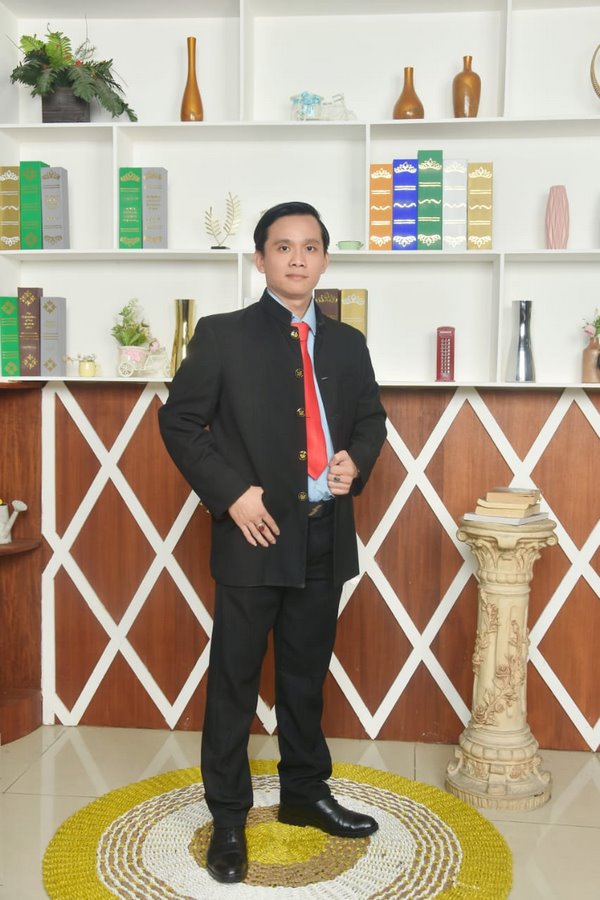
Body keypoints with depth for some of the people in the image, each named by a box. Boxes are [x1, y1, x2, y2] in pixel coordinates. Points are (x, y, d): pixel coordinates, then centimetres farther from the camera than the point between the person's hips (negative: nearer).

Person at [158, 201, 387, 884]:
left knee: (306, 675, 18)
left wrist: (355, 460, -3)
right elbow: (179, 420, -5)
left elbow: (371, 416, 19)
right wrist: (231, 493, -14)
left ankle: (305, 794, 37)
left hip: (325, 537, 4)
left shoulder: (347, 343, 9)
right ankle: (228, 818, 23)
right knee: (234, 680, 6)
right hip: (255, 534, -4)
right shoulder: (222, 335, -4)